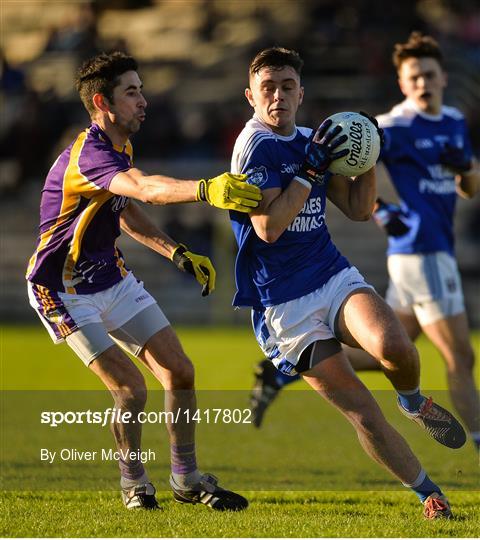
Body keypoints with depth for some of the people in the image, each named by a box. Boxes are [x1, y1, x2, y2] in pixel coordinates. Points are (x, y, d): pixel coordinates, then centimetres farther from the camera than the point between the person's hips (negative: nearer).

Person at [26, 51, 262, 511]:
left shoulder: (119, 148, 5)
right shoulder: (88, 154, -28)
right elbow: (147, 189, -48)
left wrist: (178, 253, 11)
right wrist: (207, 190, -63)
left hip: (112, 279, 9)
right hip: (64, 291, -9)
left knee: (179, 371, 2)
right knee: (130, 388, -16)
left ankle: (187, 479, 17)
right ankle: (134, 482, 9)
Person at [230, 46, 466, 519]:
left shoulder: (310, 142, 9)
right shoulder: (255, 146, -12)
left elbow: (358, 210, 15)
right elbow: (268, 227, -22)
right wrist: (312, 169, -21)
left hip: (333, 276, 5)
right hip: (283, 306, -5)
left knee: (394, 348, -27)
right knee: (361, 412, -10)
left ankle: (412, 400, 6)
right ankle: (430, 495, 5)